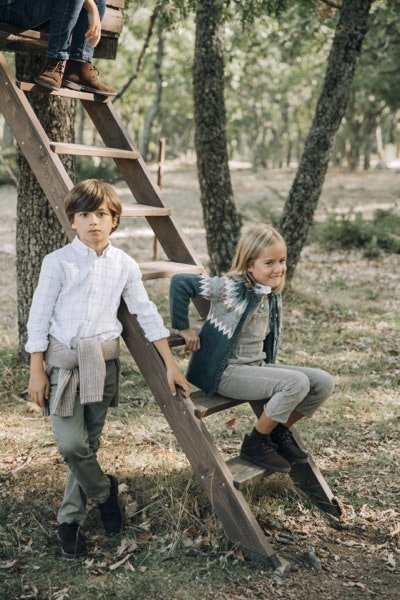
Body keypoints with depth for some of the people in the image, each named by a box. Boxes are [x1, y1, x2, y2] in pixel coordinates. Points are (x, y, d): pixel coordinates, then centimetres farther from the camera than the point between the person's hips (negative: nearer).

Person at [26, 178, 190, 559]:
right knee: (70, 443, -13)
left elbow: (147, 314, 8)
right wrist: (37, 371, -5)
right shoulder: (58, 262, -4)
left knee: (88, 444, 7)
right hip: (62, 360, -2)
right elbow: (39, 317, -2)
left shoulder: (124, 265, 4)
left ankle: (70, 519, 24)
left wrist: (170, 364, 5)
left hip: (103, 362, 3)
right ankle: (104, 491, 16)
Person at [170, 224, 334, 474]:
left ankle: (279, 431, 15)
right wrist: (183, 327, -17)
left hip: (257, 366, 8)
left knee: (323, 382, -4)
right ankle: (256, 443, -6)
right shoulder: (232, 288, -19)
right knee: (296, 383, -26)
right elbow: (180, 282, -23)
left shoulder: (272, 296, 6)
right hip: (225, 372, -8)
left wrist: (268, 368, 11)